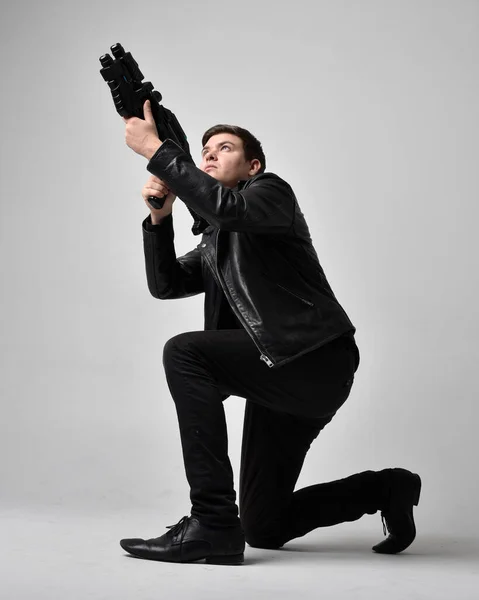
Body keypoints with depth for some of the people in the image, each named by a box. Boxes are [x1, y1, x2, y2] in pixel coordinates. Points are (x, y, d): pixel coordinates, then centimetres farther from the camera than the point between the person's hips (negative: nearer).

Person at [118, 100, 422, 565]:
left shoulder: (271, 190, 1)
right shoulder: (213, 243, 25)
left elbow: (227, 208, -22)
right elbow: (165, 284, 11)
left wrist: (156, 149, -18)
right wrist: (159, 216, -3)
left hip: (316, 360, -9)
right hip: (283, 373, 9)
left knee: (184, 352, -25)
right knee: (264, 529, 9)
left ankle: (211, 524, -23)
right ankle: (387, 489, 28)